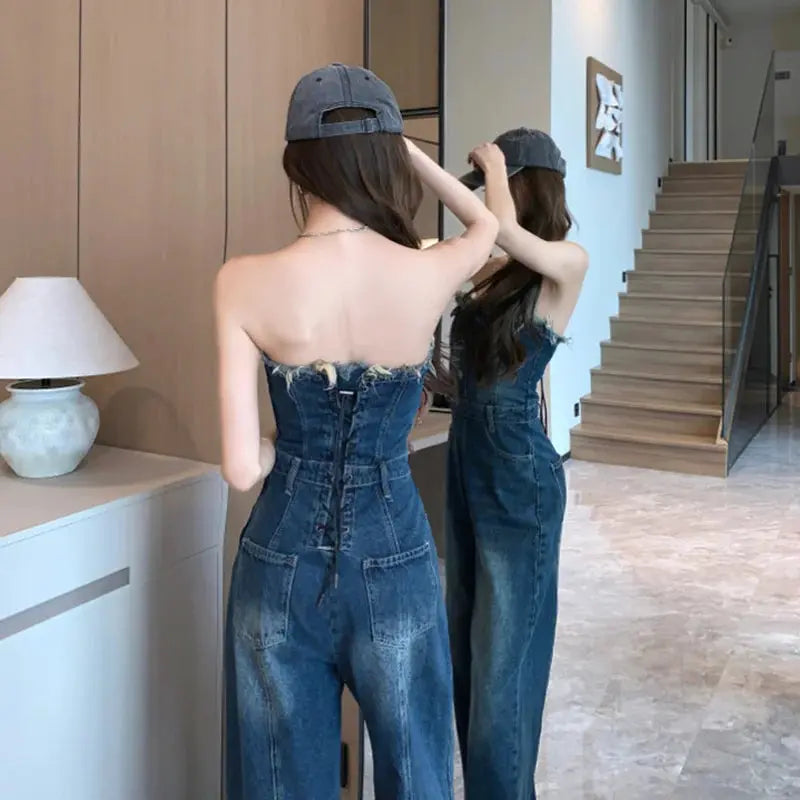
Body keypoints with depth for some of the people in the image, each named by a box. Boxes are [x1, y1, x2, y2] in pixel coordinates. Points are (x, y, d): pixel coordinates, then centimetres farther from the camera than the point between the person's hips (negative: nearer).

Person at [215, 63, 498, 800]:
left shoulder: (244, 283, -14)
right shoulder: (429, 276, -11)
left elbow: (243, 467, -12)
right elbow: (487, 224, 14)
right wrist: (409, 150, 17)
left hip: (282, 566, 0)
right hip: (394, 564, 0)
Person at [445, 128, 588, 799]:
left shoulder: (567, 264, -11)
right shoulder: (491, 271, 8)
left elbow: (503, 227, -27)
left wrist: (492, 163, -11)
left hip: (519, 479, -7)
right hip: (467, 467, 8)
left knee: (503, 656, 3)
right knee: (467, 649, 18)